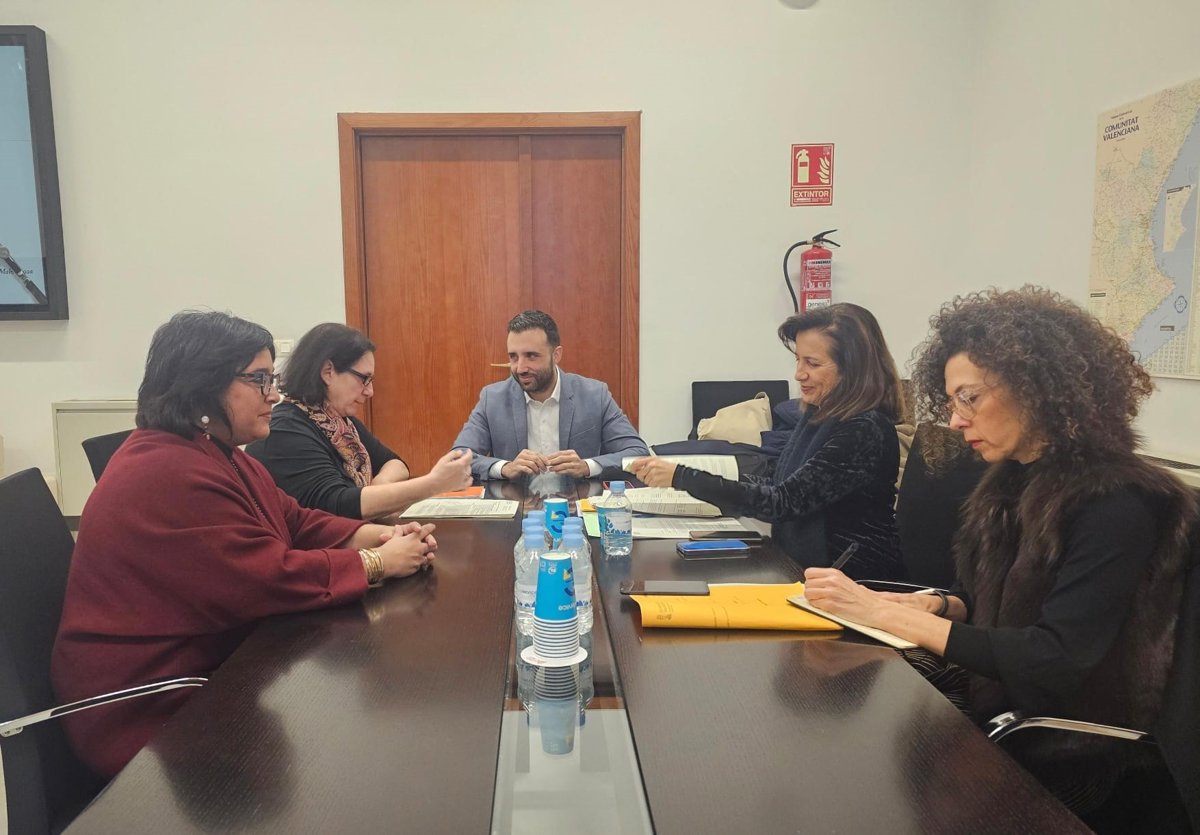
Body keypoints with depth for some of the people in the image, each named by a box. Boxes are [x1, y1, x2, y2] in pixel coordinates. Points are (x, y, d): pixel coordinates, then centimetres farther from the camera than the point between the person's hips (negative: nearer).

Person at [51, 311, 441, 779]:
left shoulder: (220, 455, 9)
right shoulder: (168, 475, -25)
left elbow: (297, 523, 8)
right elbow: (273, 578, -27)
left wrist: (381, 537, -8)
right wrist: (377, 563, -17)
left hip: (215, 665, 9)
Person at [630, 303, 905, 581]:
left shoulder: (864, 432, -21)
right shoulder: (820, 414, 6)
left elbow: (783, 502, -24)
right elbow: (779, 486, 9)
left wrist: (680, 477, -24)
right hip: (804, 566, 7)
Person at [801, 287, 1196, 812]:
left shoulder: (1115, 504, -18)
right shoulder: (1012, 482, 5)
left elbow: (1055, 662, -24)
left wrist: (888, 613, -26)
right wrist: (935, 605, -7)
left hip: (1061, 762, -6)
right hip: (991, 716, 7)